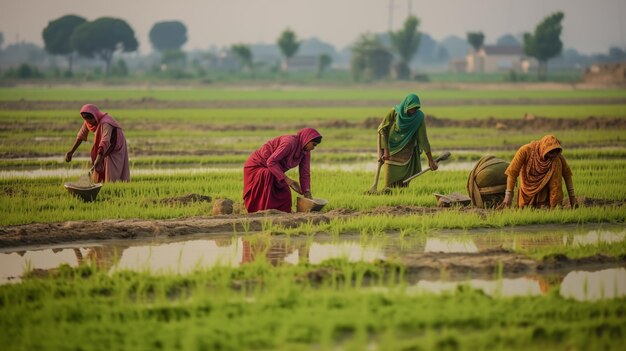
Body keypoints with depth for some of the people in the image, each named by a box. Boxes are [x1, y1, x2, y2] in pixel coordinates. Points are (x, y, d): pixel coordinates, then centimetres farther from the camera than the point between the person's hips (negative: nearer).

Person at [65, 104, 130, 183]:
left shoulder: (106, 123, -34)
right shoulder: (88, 121, -11)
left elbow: (105, 142, -46)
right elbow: (81, 136, 3)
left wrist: (98, 159, -58)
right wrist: (71, 152, -3)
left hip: (115, 151, -7)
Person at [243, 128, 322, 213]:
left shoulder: (306, 151, -4)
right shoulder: (290, 142, -30)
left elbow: (305, 173, -2)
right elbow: (271, 162, -32)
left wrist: (307, 194, -12)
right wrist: (286, 179, -33)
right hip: (257, 166, -9)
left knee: (284, 195, -2)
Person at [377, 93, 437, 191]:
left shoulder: (419, 117, -14)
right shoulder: (394, 112, -16)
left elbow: (423, 139, -11)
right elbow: (382, 129, -8)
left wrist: (430, 160, -11)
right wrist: (385, 150, -13)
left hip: (406, 152, 0)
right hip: (391, 149, 0)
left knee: (403, 183, -7)